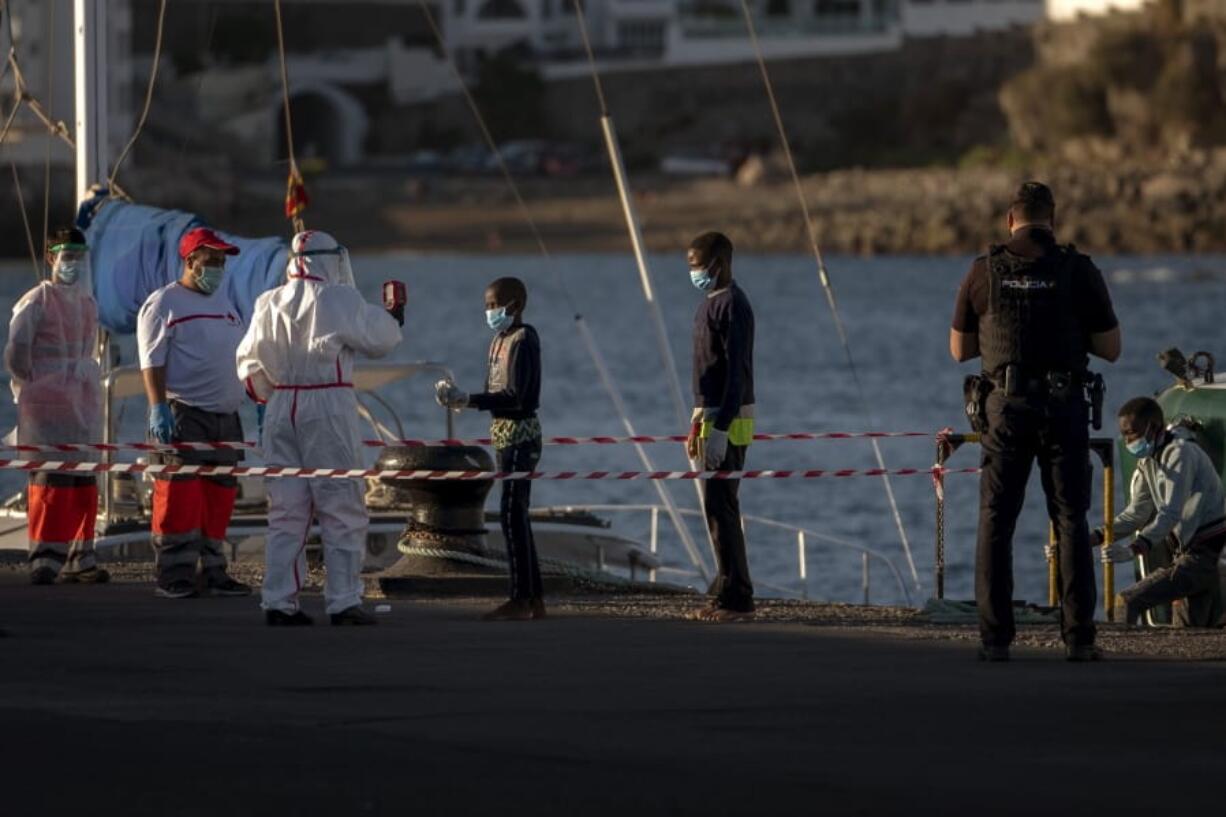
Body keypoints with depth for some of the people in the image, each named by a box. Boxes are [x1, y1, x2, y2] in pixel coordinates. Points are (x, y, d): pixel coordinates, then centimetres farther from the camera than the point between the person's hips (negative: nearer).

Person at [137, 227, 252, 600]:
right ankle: (175, 576, -10)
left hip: (226, 416, 7)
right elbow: (152, 361, -10)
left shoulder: (224, 302, 20)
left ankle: (213, 571, 11)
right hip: (183, 415, -7)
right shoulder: (164, 303, -3)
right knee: (180, 497, -11)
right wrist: (158, 408, -20)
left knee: (219, 495, 6)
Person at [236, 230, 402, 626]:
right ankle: (343, 601, -2)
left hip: (281, 409, 6)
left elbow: (249, 363, 14)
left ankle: (278, 601, 9)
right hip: (330, 407, -6)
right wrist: (396, 314, 20)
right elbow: (379, 338, 0)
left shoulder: (269, 304, 9)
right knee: (342, 508, 1)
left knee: (286, 508, 10)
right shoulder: (339, 300, -9)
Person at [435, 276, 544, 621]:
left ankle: (521, 599, -11)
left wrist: (468, 400, -25)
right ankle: (534, 599, 15)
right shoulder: (500, 341, 15)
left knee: (512, 513, -11)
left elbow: (515, 396, -21)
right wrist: (461, 399, 1)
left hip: (520, 434, -10)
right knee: (516, 515, 11)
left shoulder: (523, 340, -13)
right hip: (504, 435, 10)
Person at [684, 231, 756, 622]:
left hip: (728, 420, -10)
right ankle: (729, 595, 14)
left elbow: (736, 372, -21)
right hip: (711, 416, 10)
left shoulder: (732, 305, -14)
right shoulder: (710, 303, 17)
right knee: (718, 506, 11)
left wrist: (719, 429, -25)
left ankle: (736, 598, -9)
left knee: (720, 506, -10)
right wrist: (697, 423, 21)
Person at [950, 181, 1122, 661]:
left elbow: (959, 350, 10)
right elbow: (1110, 350, 2)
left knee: (995, 523, 6)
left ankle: (996, 639, 0)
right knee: (1071, 522, 6)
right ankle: (1078, 637, 0)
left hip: (1006, 406, 0)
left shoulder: (984, 272, 2)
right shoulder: (1079, 271, -1)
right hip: (1064, 406, 0)